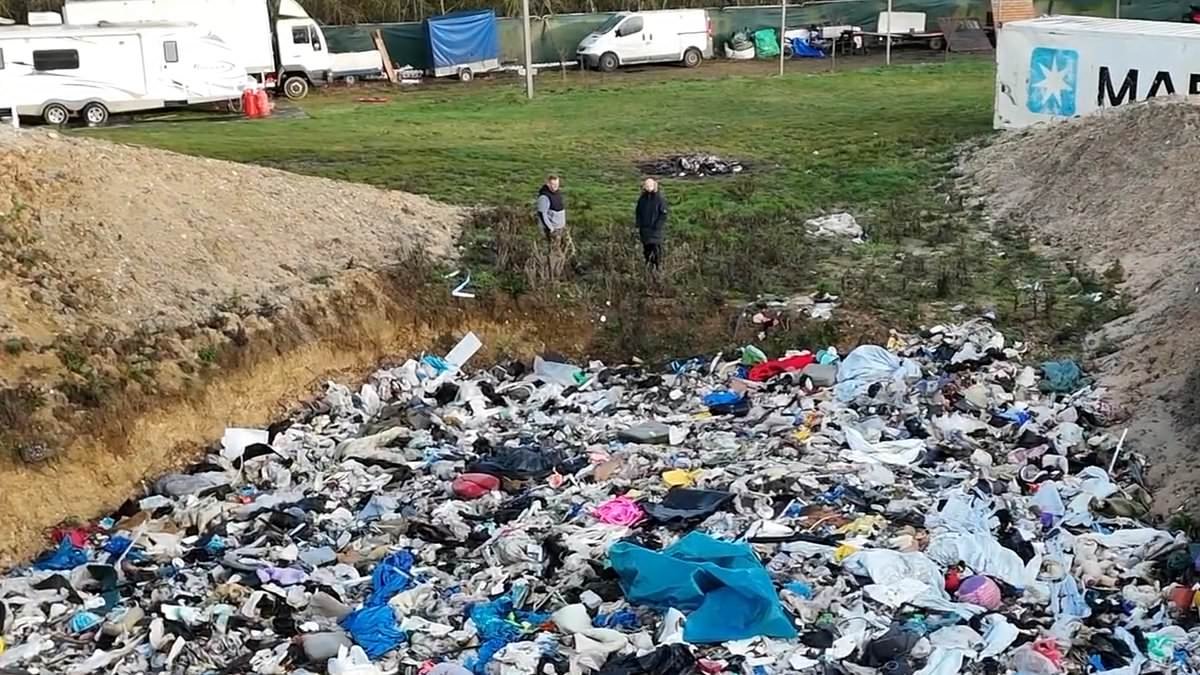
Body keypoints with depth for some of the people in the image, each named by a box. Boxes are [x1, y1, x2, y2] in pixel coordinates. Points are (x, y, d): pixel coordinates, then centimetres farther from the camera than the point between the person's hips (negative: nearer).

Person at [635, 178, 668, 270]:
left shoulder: (660, 199, -10)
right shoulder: (642, 199, 5)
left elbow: (663, 215, -9)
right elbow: (638, 213, 13)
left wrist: (657, 226, -16)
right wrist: (638, 226, 5)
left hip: (656, 230, -4)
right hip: (644, 229, 4)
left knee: (656, 249, -4)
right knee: (646, 249, 10)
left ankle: (658, 267, 7)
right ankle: (648, 265, 23)